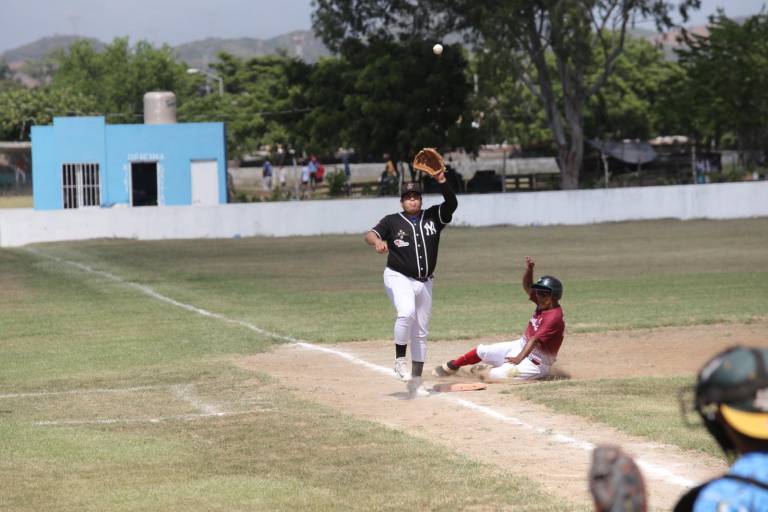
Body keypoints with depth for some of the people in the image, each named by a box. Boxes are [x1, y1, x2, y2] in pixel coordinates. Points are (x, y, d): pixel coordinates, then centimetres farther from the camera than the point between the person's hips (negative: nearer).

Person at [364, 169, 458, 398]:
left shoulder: (432, 217, 7)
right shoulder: (392, 221, 1)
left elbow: (452, 203, -6)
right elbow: (370, 234, -12)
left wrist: (441, 180, -19)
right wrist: (377, 241, -36)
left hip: (424, 282, 4)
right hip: (398, 278, -4)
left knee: (421, 332, 8)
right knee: (406, 313, -32)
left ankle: (415, 381, 17)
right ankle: (400, 360, -15)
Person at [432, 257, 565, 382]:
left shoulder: (555, 317, -27)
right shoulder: (544, 304, -1)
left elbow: (534, 340, -33)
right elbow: (527, 286, 2)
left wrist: (519, 358, -38)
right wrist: (529, 269, -17)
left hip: (535, 363, -9)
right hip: (520, 346, 9)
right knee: (482, 351, 12)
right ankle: (451, 366, 33)